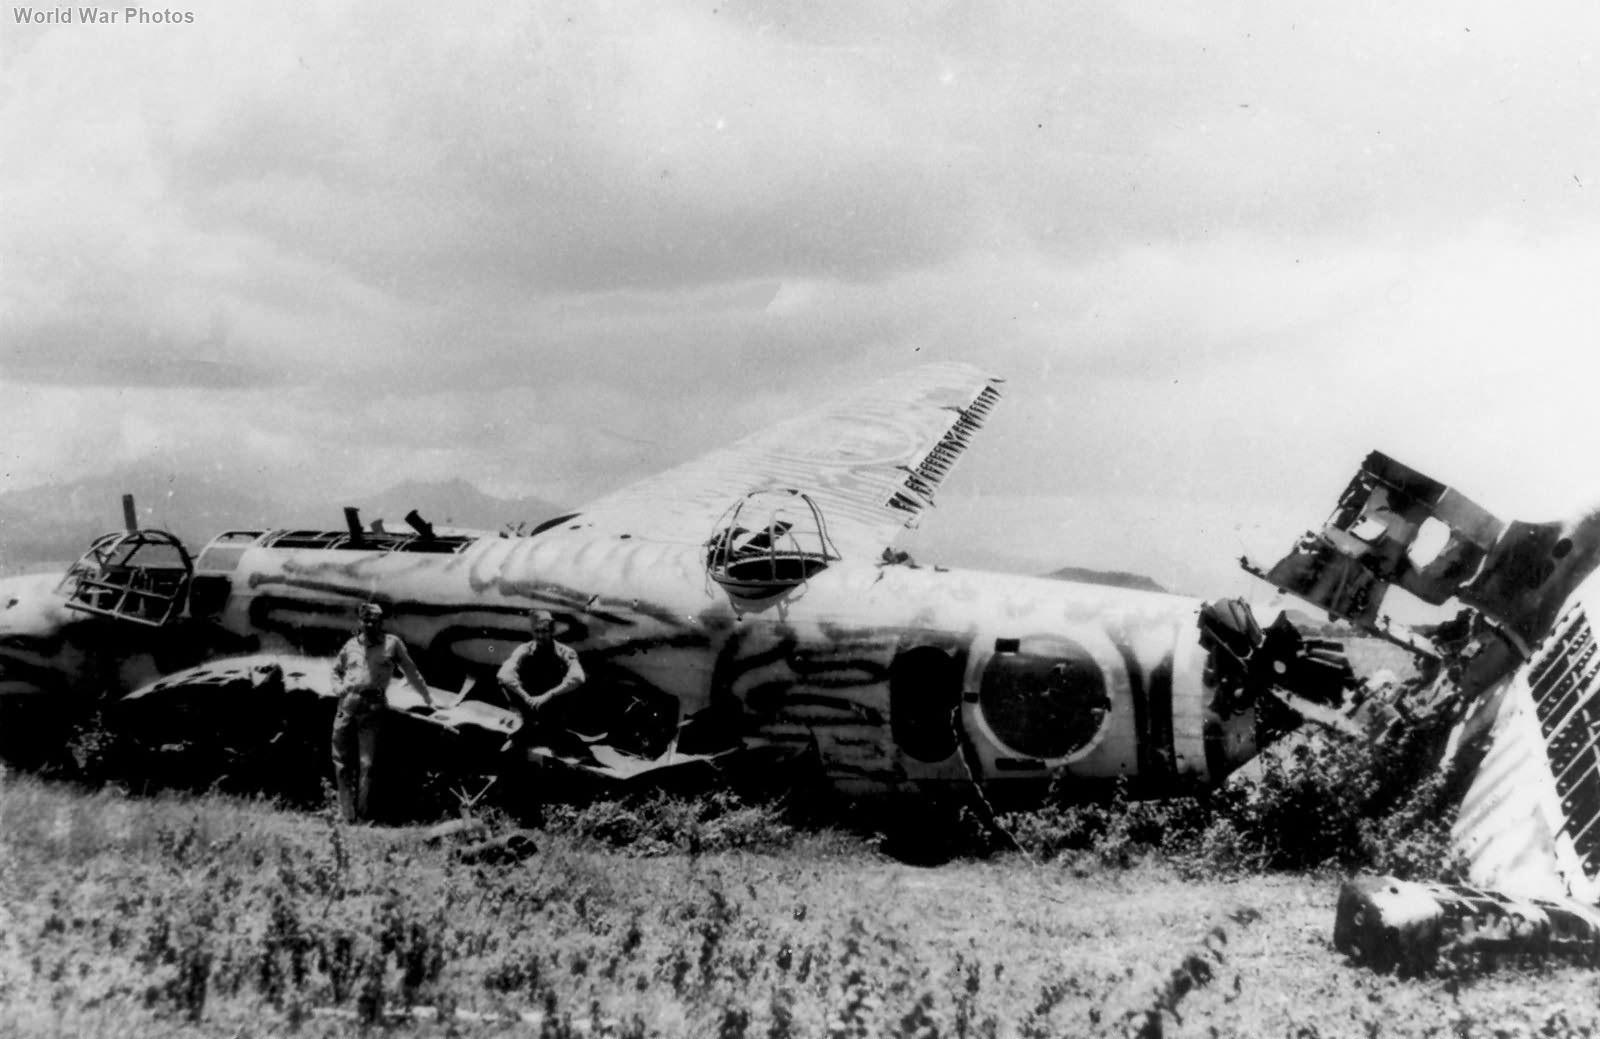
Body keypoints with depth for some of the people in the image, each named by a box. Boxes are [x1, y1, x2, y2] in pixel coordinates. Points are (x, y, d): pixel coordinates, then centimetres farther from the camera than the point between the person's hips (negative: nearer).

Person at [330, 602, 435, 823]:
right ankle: (348, 815, 5)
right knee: (342, 763, 1)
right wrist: (338, 687, 9)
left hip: (372, 706, -3)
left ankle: (361, 816, -6)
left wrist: (427, 698, 19)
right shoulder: (351, 645, 15)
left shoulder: (392, 643, 8)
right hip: (347, 704, 4)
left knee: (366, 764, -9)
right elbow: (336, 670, 29)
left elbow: (411, 672, 15)